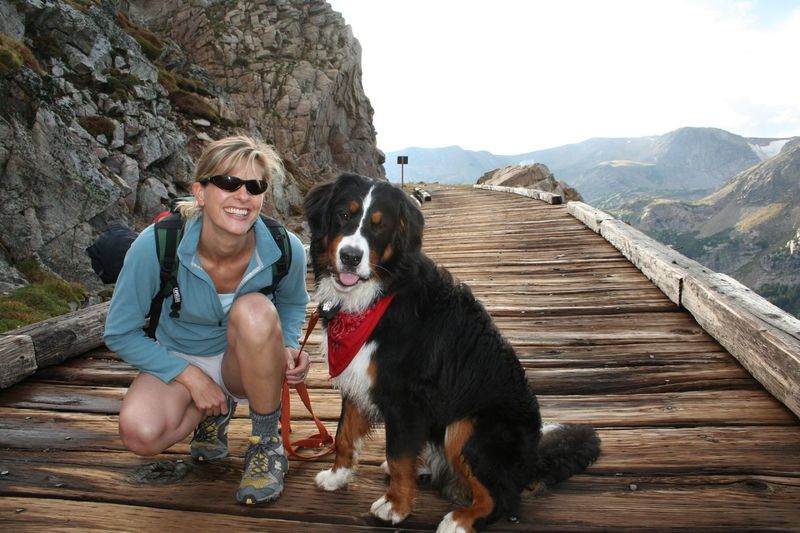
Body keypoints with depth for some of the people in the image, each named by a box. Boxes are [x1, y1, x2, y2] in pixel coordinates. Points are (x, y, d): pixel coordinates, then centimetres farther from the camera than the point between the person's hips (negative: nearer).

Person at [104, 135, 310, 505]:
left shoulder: (285, 249, -22)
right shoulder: (156, 245, -26)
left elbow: (292, 304, 3)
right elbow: (120, 333, -13)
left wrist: (288, 348, -18)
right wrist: (190, 376, -20)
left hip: (246, 364, 0)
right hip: (179, 361, 0)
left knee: (254, 311, -35)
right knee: (140, 434, -31)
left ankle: (267, 443, -13)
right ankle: (214, 413, 7)